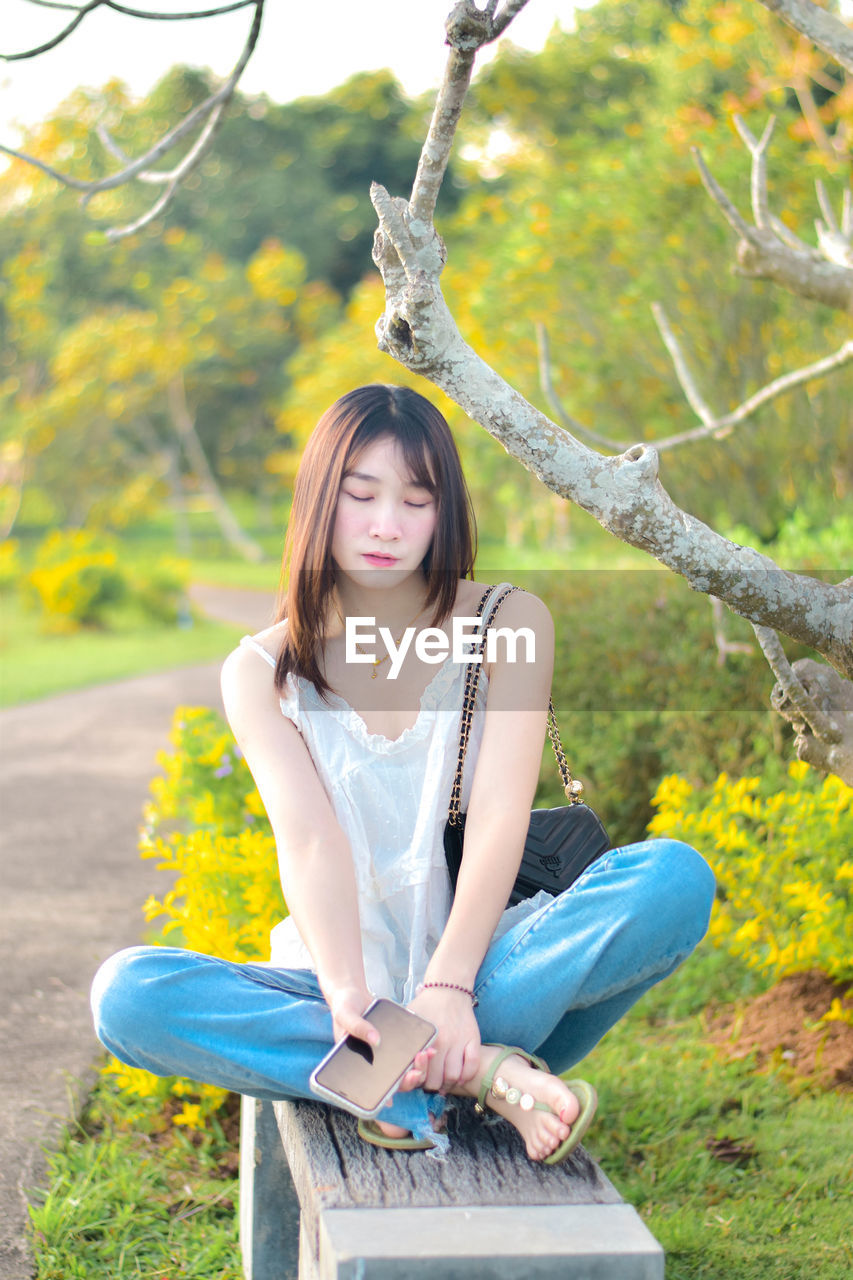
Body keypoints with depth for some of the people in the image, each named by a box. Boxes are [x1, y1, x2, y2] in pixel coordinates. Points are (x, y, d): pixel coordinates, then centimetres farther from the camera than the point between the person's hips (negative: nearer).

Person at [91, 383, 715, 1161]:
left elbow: (500, 819, -13)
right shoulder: (263, 672, 1)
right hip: (345, 975, 1)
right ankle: (475, 1070, -30)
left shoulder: (511, 624, -1)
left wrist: (449, 987, -28)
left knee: (675, 879, -28)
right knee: (125, 994, -27)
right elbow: (310, 841, -14)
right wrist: (348, 995, -32)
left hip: (480, 964, -1)